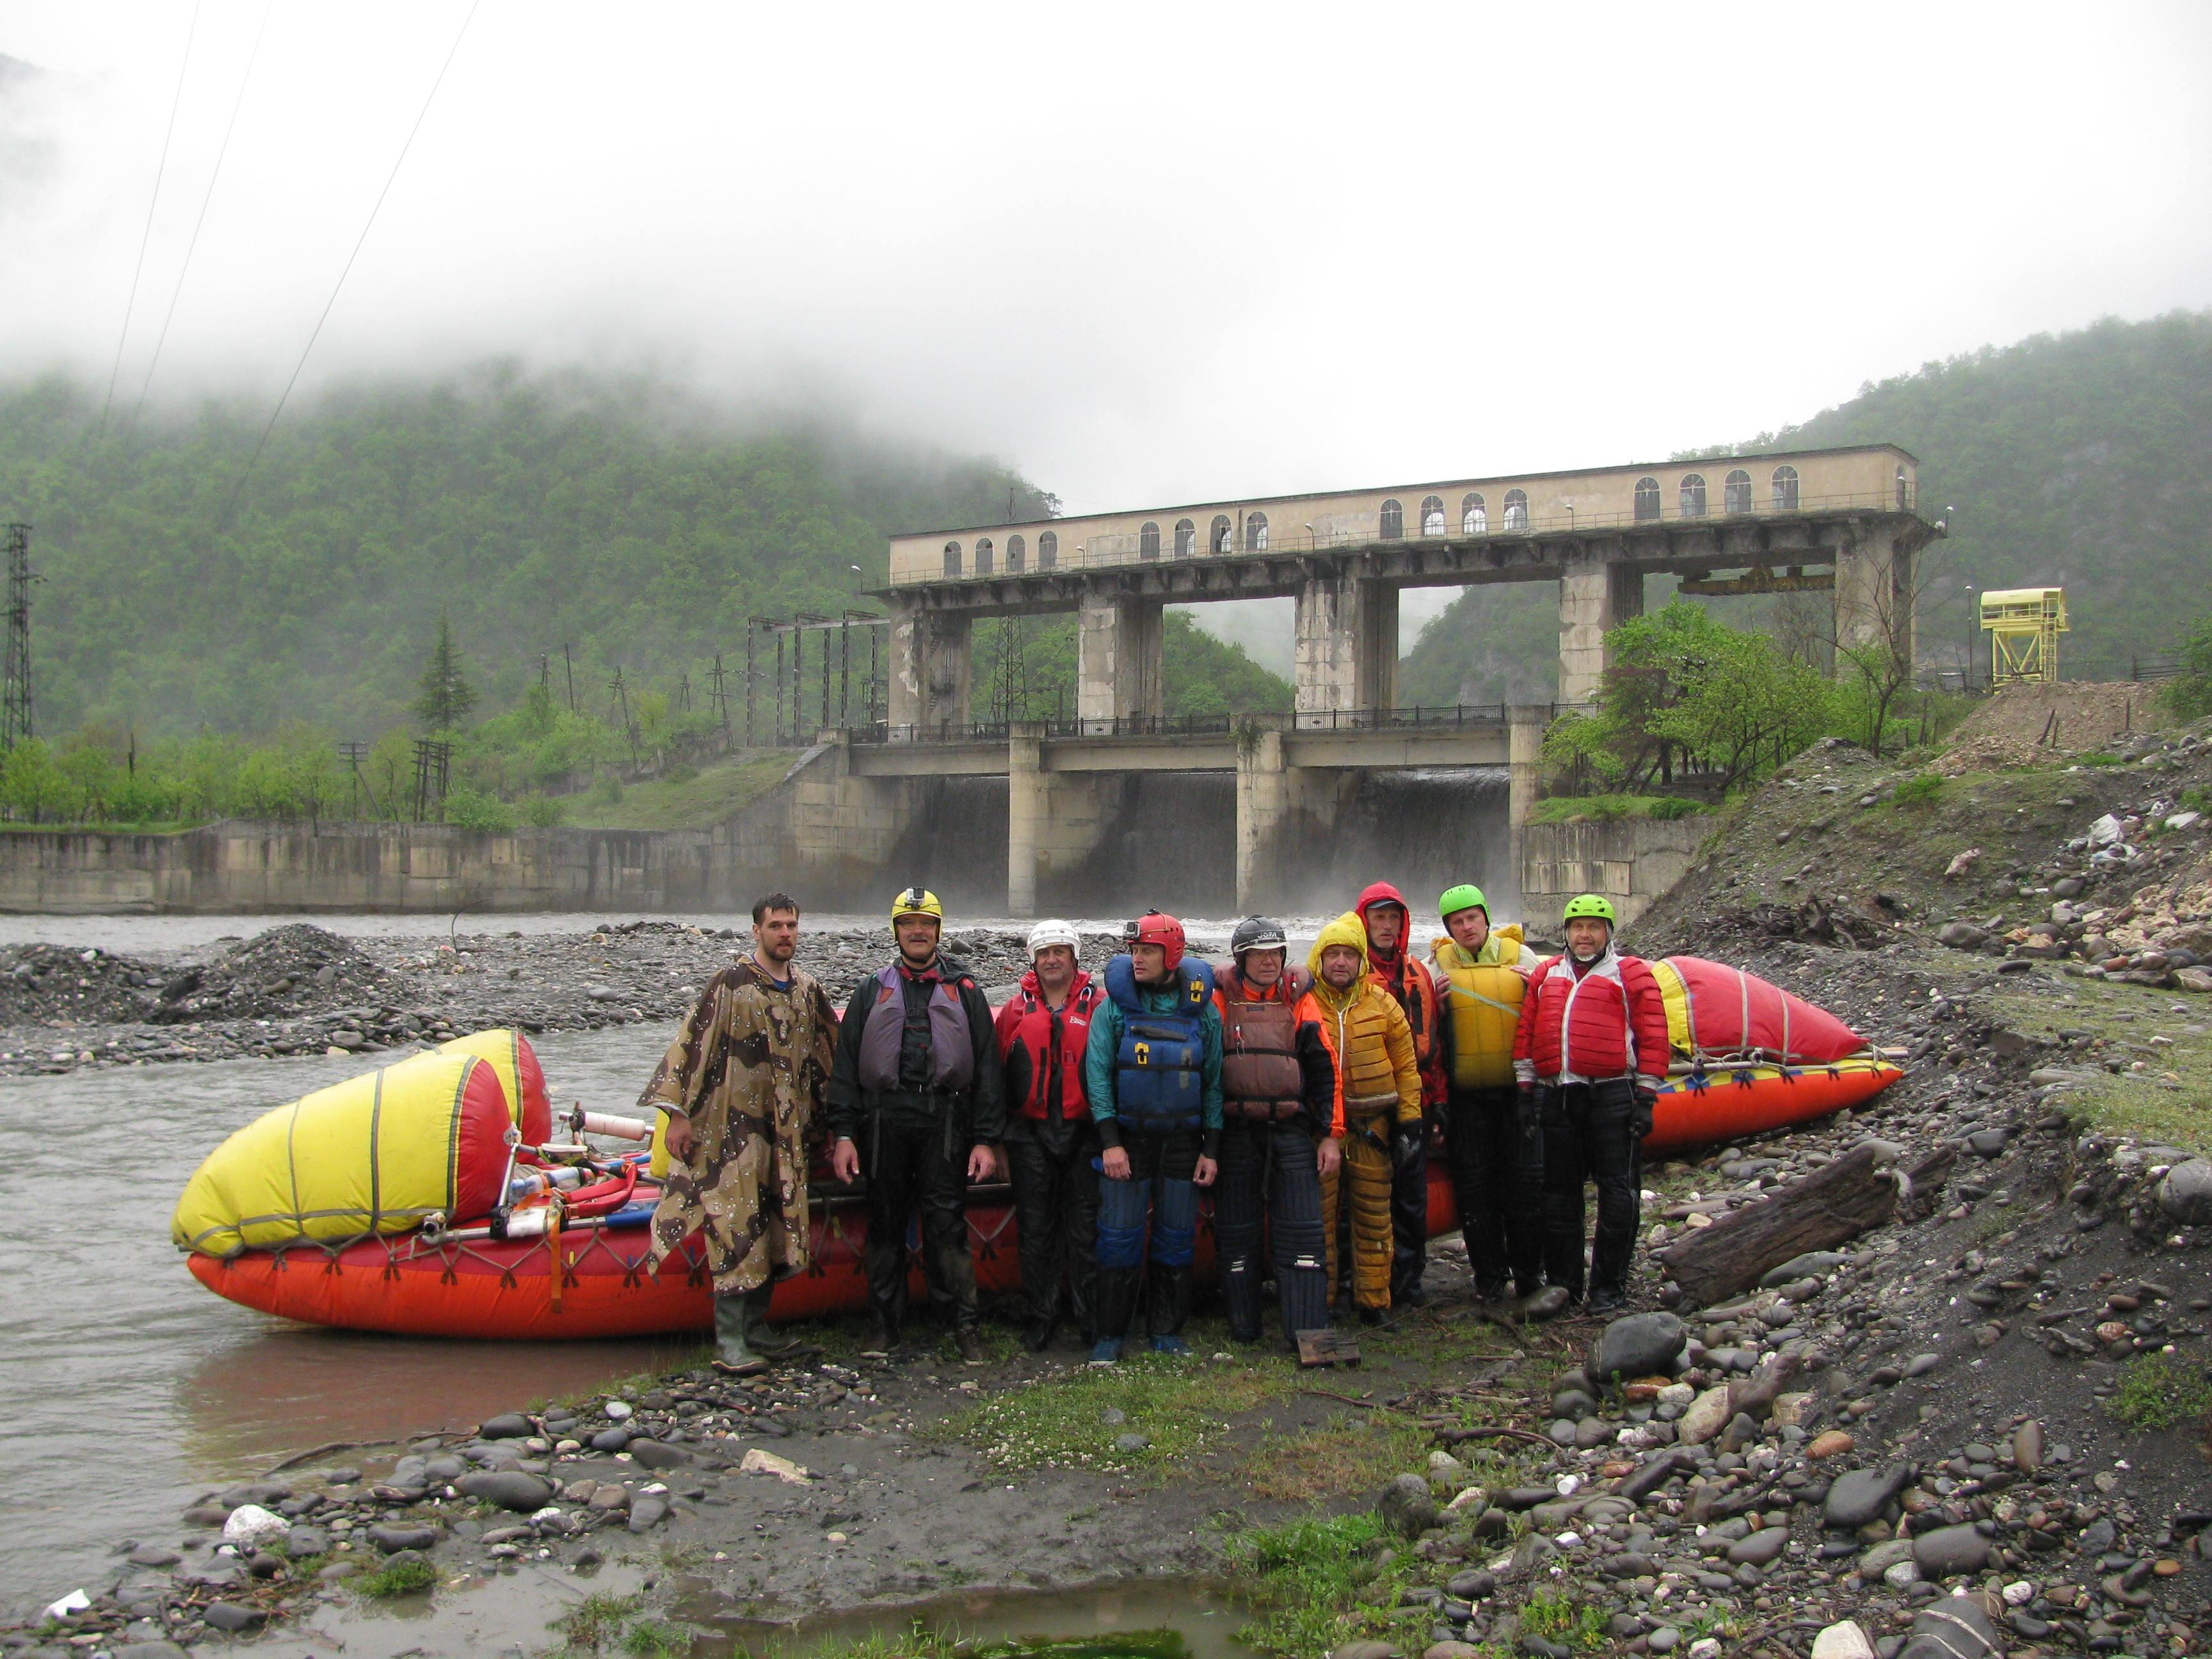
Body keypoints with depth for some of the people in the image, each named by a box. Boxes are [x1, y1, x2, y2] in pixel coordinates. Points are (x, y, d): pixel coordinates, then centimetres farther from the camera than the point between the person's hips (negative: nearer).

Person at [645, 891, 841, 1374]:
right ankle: (729, 1340, -5)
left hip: (787, 1130, 6)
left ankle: (756, 1327, 19)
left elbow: (826, 1052, 22)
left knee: (776, 1225, 9)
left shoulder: (807, 989, 11)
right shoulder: (730, 985, -7)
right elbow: (692, 1045, -9)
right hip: (734, 1129, -6)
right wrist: (678, 1113, -13)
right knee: (738, 1224, -8)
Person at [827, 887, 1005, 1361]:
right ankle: (886, 1322, 16)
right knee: (886, 1224, 7)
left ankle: (964, 1323, 3)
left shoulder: (964, 993, 11)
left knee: (946, 1224, -4)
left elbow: (986, 1069, 8)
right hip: (883, 1122, 2)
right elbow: (846, 1067, 9)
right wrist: (843, 1134, -1)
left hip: (942, 1124, -2)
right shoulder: (872, 993, 14)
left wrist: (985, 1140, 0)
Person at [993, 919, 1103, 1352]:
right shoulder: (1017, 1009, 10)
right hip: (1032, 1133, 2)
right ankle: (1040, 1314, 16)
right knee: (1036, 1227, 6)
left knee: (1085, 1227, 1)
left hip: (1083, 1132, -2)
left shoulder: (1099, 1005, 3)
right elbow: (999, 1071, 12)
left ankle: (1090, 1317, 10)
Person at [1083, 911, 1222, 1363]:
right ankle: (1111, 1333, 8)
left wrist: (1210, 1148, 1)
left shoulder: (1202, 1009, 2)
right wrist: (1110, 1142, -11)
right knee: (1119, 1237, -3)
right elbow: (1098, 1074, -5)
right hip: (1127, 1138, -1)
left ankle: (1167, 1330, 19)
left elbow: (1215, 1081, 5)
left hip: (1183, 1141, 2)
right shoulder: (1115, 1005, -3)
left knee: (1177, 1239, 7)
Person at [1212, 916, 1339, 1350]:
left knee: (1301, 1232, -5)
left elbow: (1325, 1070, 8)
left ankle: (1307, 1331, -3)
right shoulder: (1219, 1000, 3)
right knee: (1236, 1232, 6)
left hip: (1292, 1131, 1)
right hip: (1235, 1133, 0)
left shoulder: (1299, 1000, 7)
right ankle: (1243, 1327, 17)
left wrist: (1330, 1135, 2)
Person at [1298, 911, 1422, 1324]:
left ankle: (1372, 1296, 16)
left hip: (1371, 1123, 2)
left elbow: (1405, 1062, 9)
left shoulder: (1381, 1003, 5)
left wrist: (1409, 1114, 4)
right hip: (1317, 1124, -1)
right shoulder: (1303, 1004, -1)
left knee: (1373, 1213, 7)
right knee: (1319, 1213, 4)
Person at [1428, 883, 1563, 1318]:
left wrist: (1535, 988, -8)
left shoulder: (1519, 955, 5)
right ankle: (1489, 1278, 13)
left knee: (1527, 1181, -3)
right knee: (1474, 1186, 2)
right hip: (1465, 1093, 1)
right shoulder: (1439, 964, 6)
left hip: (1518, 1086, 0)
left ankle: (1529, 1278, 6)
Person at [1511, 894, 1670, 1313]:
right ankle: (1562, 1283, 19)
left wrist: (1646, 1097, -6)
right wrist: (1525, 1089, 7)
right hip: (1555, 1096, 4)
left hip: (1612, 1095, -4)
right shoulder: (1545, 975, 17)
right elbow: (1525, 1031, 14)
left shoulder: (1631, 973, 5)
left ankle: (1609, 1285, 7)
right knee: (1558, 1192, 9)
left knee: (1617, 1191, -2)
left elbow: (1652, 1036, 0)